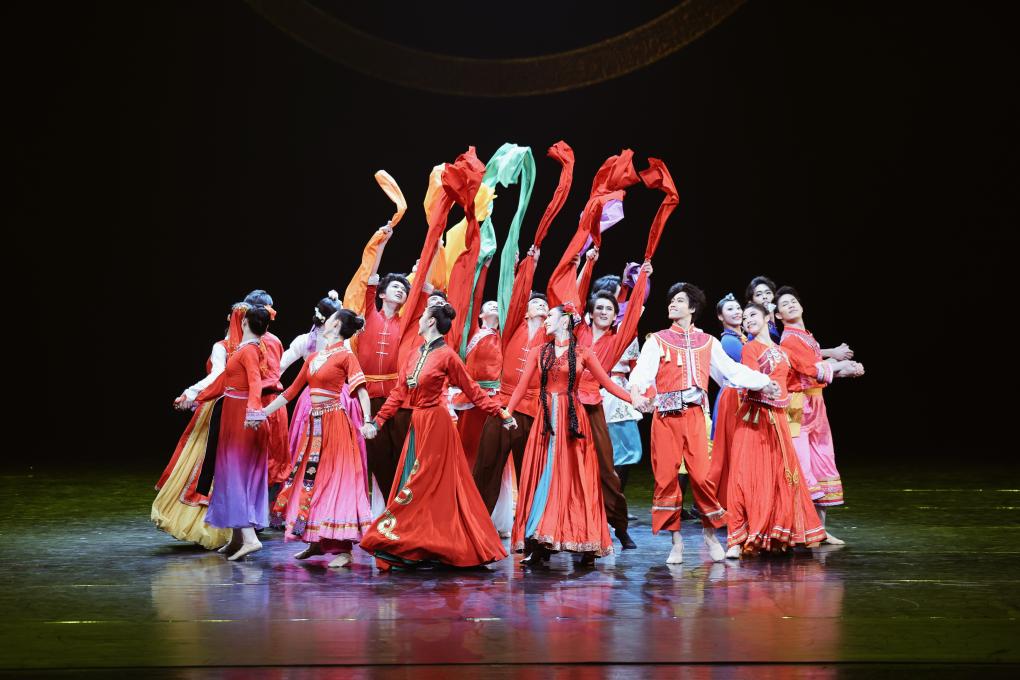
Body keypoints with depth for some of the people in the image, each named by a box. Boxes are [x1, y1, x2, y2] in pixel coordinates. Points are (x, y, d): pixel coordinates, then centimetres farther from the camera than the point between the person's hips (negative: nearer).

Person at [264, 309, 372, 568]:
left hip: (335, 423, -7)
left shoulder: (346, 356, -6)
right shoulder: (314, 357, 14)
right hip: (314, 424, 7)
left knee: (335, 479, -7)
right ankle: (317, 541, 18)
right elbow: (292, 391, 18)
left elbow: (361, 390, -18)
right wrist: (263, 412, 17)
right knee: (309, 478, 8)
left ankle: (342, 549, -5)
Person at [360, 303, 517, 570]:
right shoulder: (414, 355, 12)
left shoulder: (447, 355, -9)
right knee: (416, 483, 8)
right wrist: (376, 422, 7)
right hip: (417, 425, 8)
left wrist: (502, 415, -7)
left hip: (436, 425, -7)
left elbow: (472, 390, -5)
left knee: (427, 485, -3)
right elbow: (398, 394, 12)